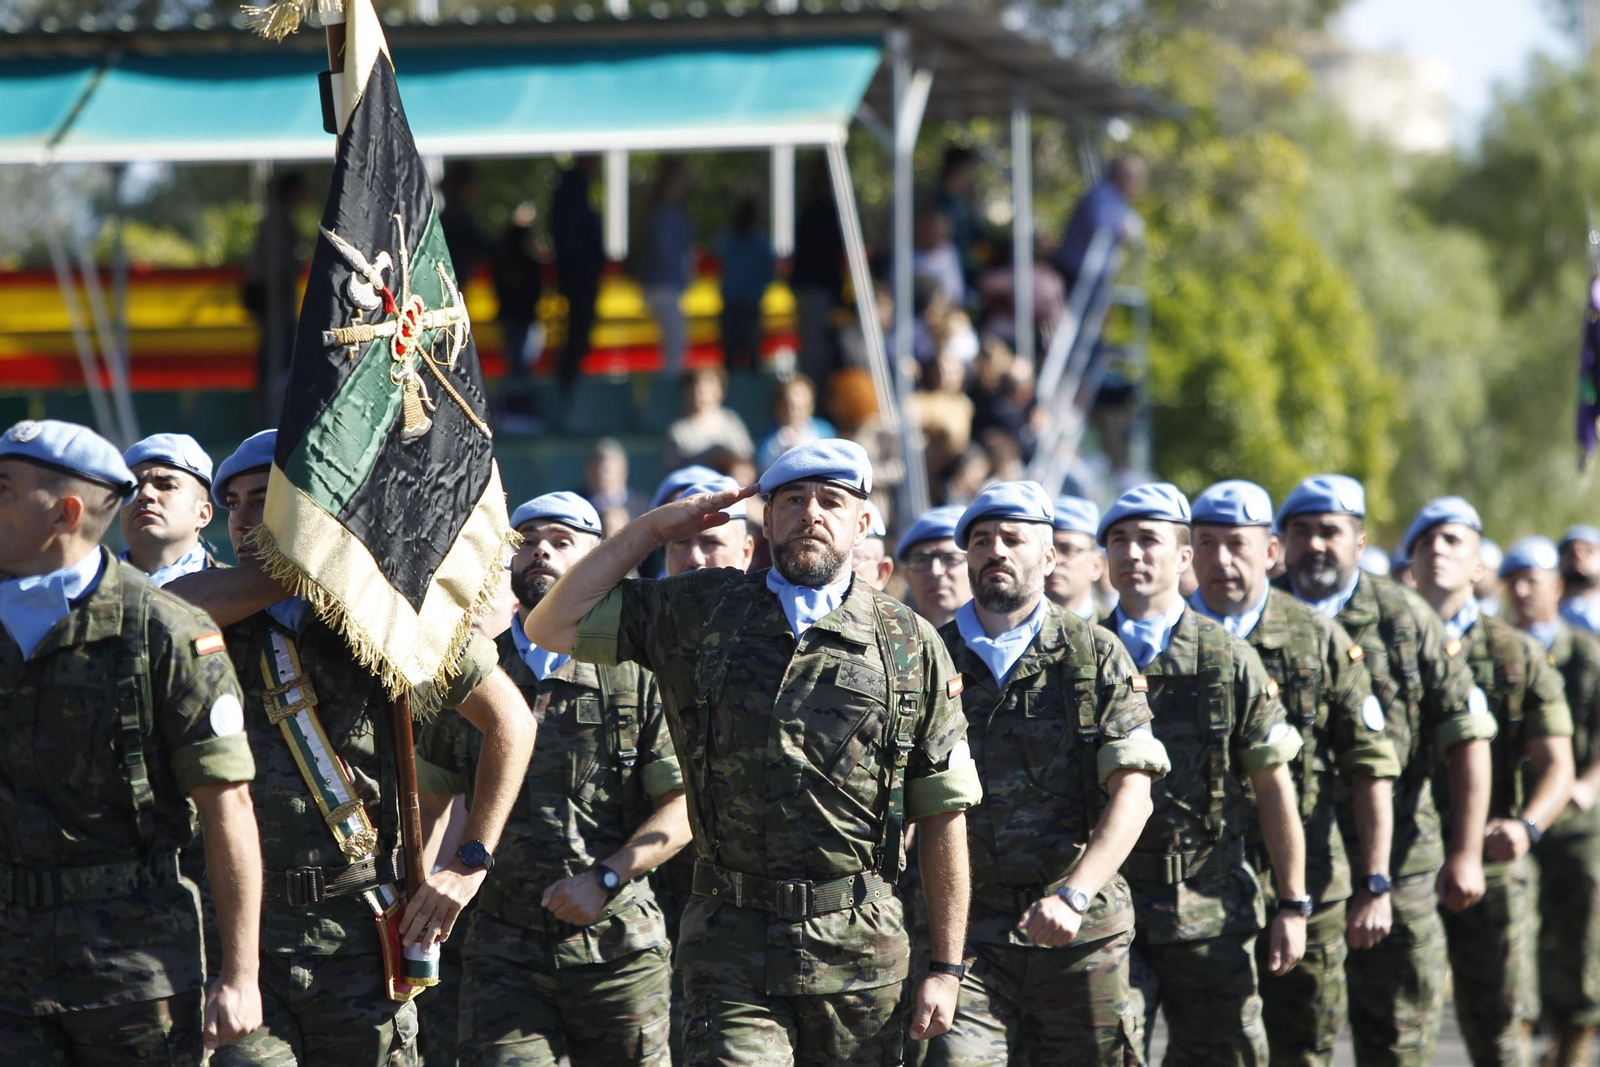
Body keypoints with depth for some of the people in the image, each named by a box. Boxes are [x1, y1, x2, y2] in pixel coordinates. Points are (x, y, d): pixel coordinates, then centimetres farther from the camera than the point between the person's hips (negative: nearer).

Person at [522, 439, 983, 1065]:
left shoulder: (910, 645, 7)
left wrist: (946, 967, 3)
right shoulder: (700, 615, 9)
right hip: (732, 945, 0)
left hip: (859, 949, 0)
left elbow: (944, 816, 7)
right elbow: (552, 627, 8)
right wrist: (653, 528, 6)